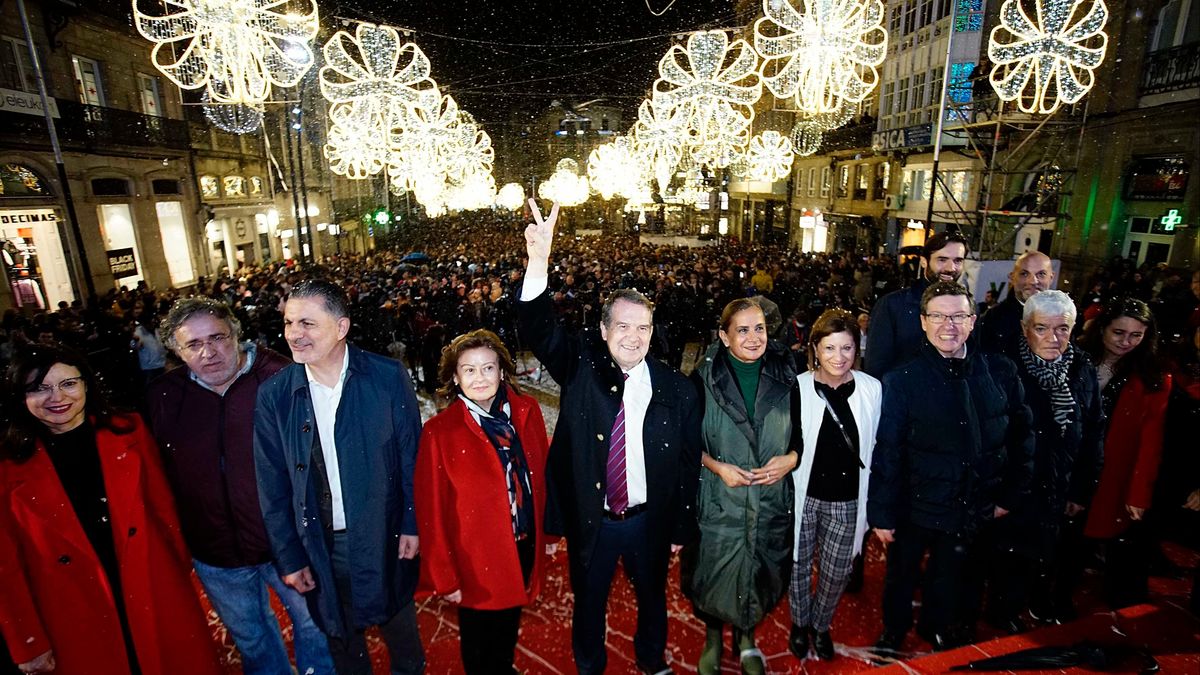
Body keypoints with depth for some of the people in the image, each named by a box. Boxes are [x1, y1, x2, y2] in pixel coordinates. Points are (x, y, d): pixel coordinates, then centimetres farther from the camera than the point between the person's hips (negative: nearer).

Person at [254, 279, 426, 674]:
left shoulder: (388, 377, -14)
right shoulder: (273, 395, -8)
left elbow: (411, 457, -7)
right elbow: (272, 485, -2)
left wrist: (413, 524, -6)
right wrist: (289, 556, 1)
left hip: (385, 535, -1)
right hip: (322, 545, 1)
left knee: (401, 633, 21)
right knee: (342, 641, 23)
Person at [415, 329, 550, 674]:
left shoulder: (527, 411, -9)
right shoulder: (439, 432, -19)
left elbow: (542, 473, 1)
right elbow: (431, 513, -14)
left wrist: (546, 528, 5)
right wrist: (444, 577, -10)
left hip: (525, 549, 4)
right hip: (477, 560, -4)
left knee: (508, 631, 29)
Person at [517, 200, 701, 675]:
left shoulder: (676, 389, -11)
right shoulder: (581, 368, -12)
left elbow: (688, 464, -4)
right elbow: (537, 329, -26)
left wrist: (681, 529, 2)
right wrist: (538, 261, -41)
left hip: (650, 520, 1)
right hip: (589, 519, -1)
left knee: (652, 597, 26)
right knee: (588, 603, 22)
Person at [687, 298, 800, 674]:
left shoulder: (785, 378, -3)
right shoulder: (705, 378, -11)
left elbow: (802, 433, 8)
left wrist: (791, 458, -11)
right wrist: (716, 465, -16)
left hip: (771, 501, 2)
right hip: (719, 501, -2)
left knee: (760, 575, 18)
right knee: (714, 576, 12)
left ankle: (746, 637, 47)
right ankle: (713, 638, 43)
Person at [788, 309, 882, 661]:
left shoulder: (872, 388, -6)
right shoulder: (797, 388, -15)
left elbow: (874, 447, 4)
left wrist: (872, 502, 7)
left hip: (847, 500, 2)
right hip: (802, 495, -2)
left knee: (838, 571, 16)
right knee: (798, 564, 17)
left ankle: (821, 624, 46)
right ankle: (800, 623, 45)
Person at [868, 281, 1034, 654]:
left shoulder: (1001, 372, -7)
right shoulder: (901, 380, -17)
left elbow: (1021, 435, 2)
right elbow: (886, 452, -15)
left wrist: (1011, 494, 3)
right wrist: (881, 513, -12)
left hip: (973, 509, 3)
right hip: (915, 508, -3)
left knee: (948, 577, 26)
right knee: (901, 577, 19)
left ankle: (937, 629, 53)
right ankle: (893, 632, 46)